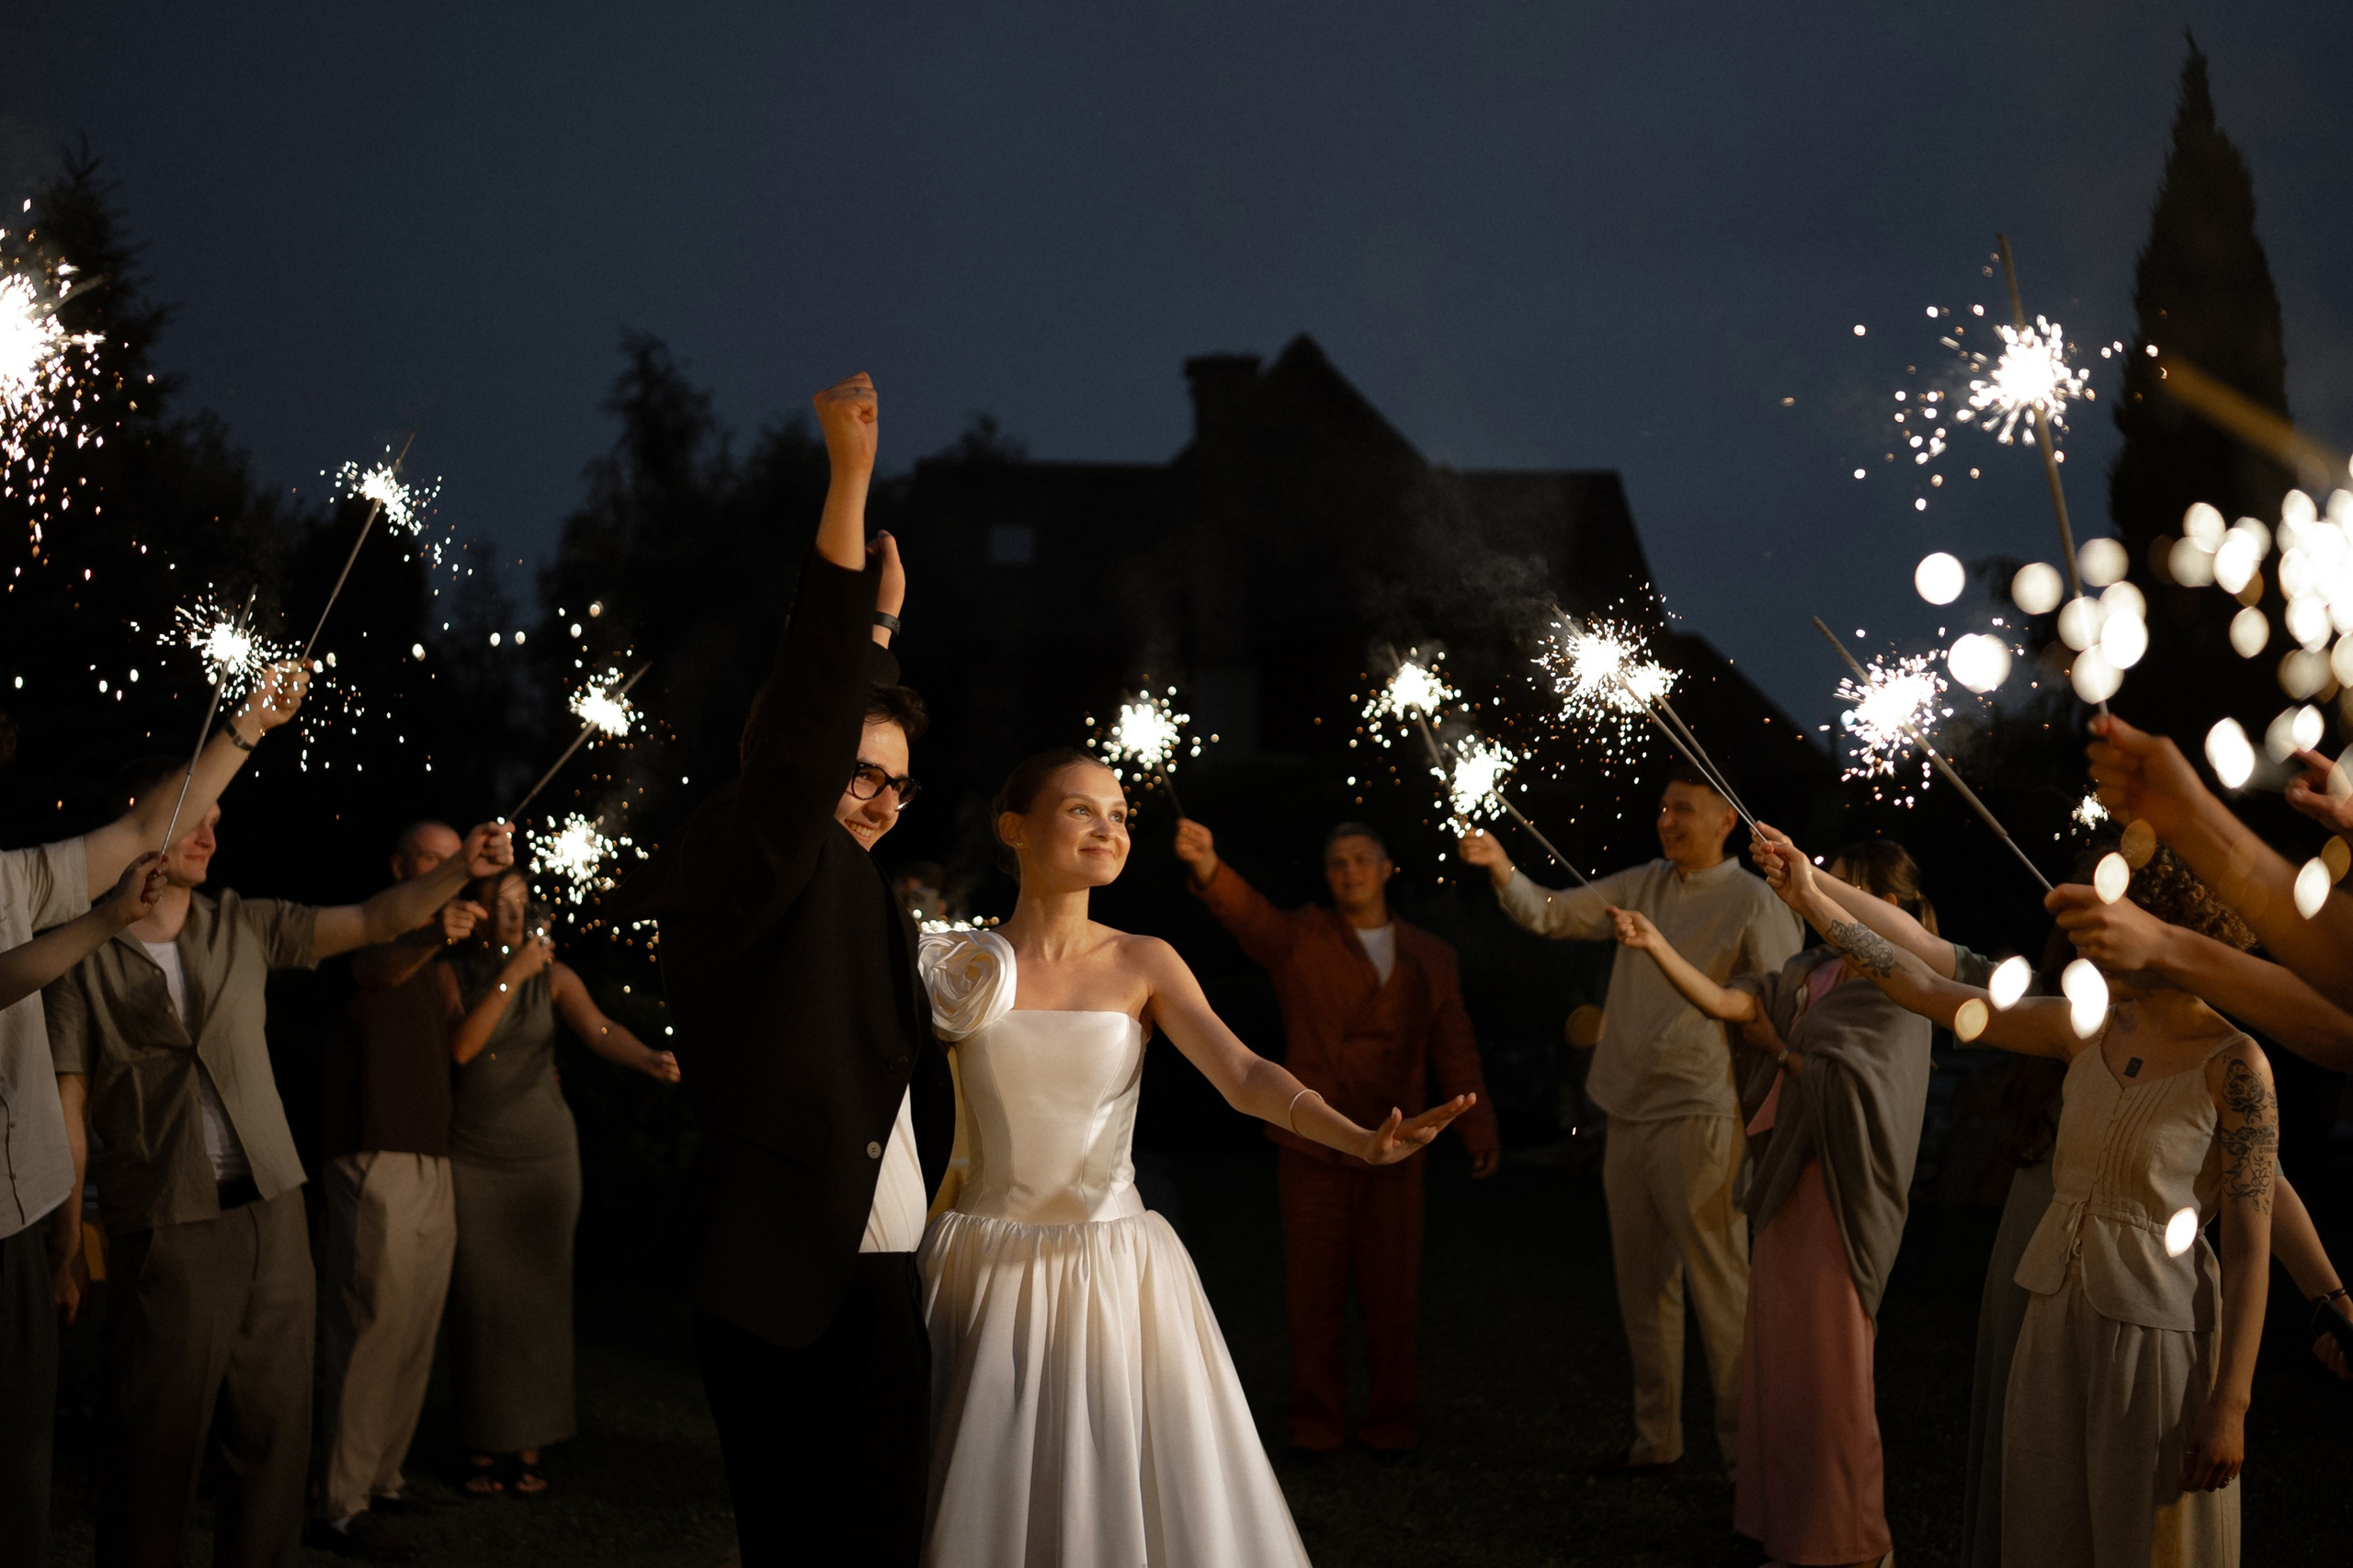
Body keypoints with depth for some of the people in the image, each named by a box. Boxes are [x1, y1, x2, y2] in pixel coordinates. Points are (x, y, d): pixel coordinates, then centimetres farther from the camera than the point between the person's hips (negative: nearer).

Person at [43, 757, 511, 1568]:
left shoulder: (243, 925, 10)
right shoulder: (85, 957, 0)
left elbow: (374, 922, 6)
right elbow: (66, 1105, -4)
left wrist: (461, 870, -9)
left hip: (271, 1212, 4)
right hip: (165, 1229, -4)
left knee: (275, 1431, 6)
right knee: (155, 1442, -1)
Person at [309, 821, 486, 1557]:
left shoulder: (437, 965, 21)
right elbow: (376, 968, -31)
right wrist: (429, 935, -52)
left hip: (433, 1165, 9)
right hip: (374, 1161, -9)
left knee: (415, 1335, 11)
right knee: (370, 1329, -11)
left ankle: (384, 1476, 19)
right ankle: (343, 1507, -10)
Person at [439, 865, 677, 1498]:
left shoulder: (552, 976, -1)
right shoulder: (449, 974, -1)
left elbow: (598, 1028, -15)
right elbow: (460, 1047, -16)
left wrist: (648, 1058, -35)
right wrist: (511, 976, -23)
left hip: (544, 1154, 1)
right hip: (473, 1156, 0)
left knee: (539, 1298, 0)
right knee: (479, 1301, -2)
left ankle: (530, 1446, 7)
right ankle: (483, 1446, 5)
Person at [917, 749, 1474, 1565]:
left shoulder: (1142, 964, 1)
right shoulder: (957, 964, 1)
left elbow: (1245, 1075, -12)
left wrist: (1361, 1139, -27)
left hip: (1112, 1275, 1)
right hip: (987, 1270, 0)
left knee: (1125, 1493, 0)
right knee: (982, 1497, 2)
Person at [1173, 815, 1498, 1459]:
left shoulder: (1429, 957, 11)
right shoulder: (1299, 939, 2)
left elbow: (1454, 1047, 12)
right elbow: (1250, 914, -19)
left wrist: (1478, 1128, 1)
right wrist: (1208, 867, -40)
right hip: (1313, 1147, -1)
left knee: (1392, 1296, 4)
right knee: (1314, 1294, 3)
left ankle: (1393, 1423, 17)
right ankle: (1316, 1424, 14)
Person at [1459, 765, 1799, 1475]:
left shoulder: (1752, 902, -5)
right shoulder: (1641, 887, 13)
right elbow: (1549, 915, 11)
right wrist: (1502, 870, -8)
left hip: (1698, 1117, -7)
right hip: (1627, 1116, 7)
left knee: (1718, 1286, -6)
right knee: (1642, 1287, 13)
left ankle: (1746, 1450, 2)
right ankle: (1656, 1439, 23)